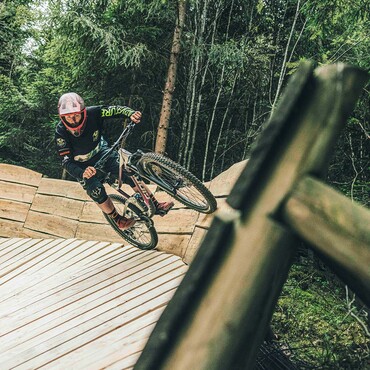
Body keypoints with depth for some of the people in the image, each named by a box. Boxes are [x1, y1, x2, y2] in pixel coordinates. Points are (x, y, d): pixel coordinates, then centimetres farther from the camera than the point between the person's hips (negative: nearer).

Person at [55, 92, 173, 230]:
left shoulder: (92, 113, -28)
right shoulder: (61, 132, -31)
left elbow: (115, 110, -20)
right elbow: (66, 161, -31)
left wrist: (131, 113, -43)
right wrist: (82, 173, -51)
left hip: (100, 152, 2)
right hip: (82, 166, -2)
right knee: (96, 191, -22)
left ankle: (155, 205, -3)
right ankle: (117, 219, 5)